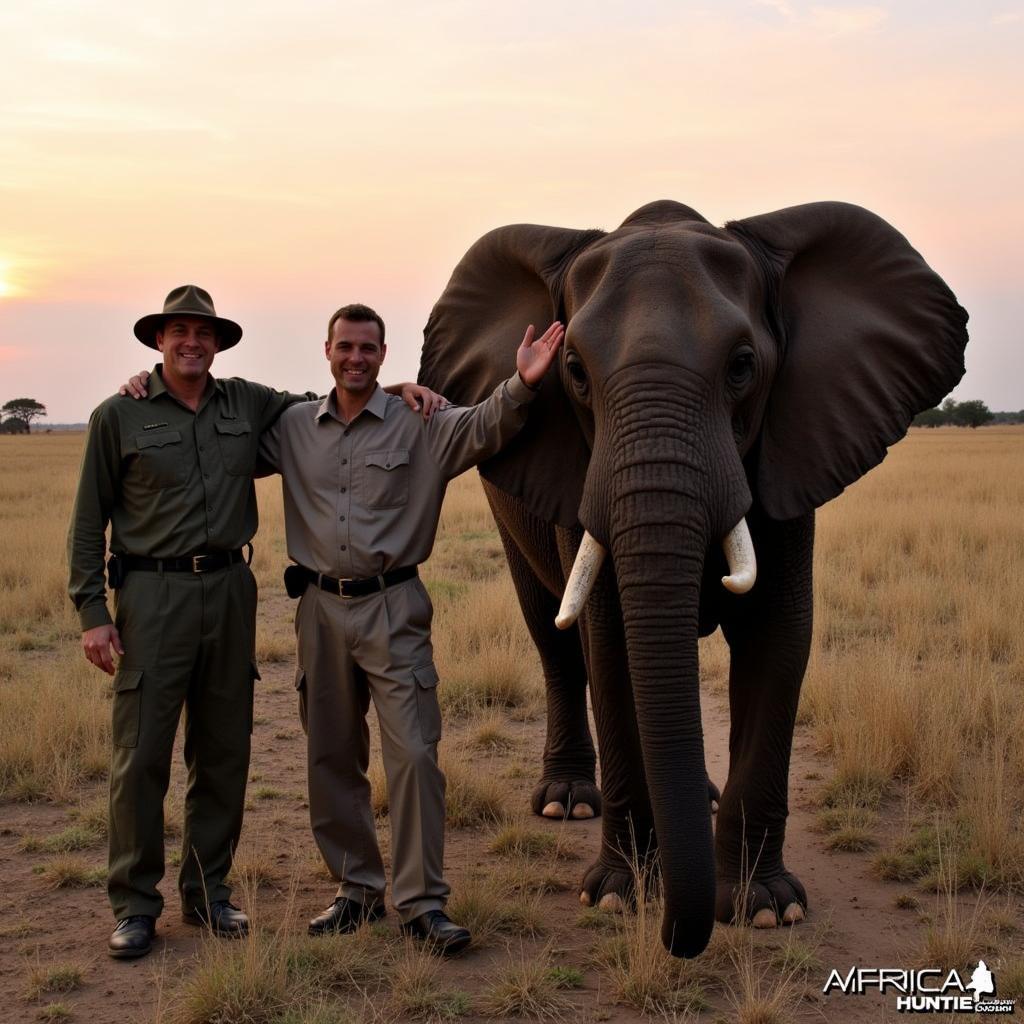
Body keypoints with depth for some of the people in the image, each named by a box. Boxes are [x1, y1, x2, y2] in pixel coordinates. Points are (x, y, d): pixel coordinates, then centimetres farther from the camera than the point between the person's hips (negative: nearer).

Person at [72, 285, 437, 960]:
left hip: (230, 591, 4)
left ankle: (207, 890, 22)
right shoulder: (120, 416, 1)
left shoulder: (247, 404, 10)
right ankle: (135, 904, 8)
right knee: (141, 754, -4)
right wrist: (92, 610, -5)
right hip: (152, 593, -3)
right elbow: (90, 520, 3)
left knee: (224, 751, 9)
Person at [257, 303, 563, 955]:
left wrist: (521, 385, -37)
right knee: (332, 759, 11)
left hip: (392, 608, -3)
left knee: (414, 753, -9)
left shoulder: (419, 426, -2)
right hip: (321, 608, 4)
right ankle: (359, 888, 26)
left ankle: (422, 901, 0)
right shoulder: (293, 429, 8)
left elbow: (484, 427, -17)